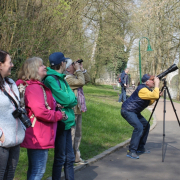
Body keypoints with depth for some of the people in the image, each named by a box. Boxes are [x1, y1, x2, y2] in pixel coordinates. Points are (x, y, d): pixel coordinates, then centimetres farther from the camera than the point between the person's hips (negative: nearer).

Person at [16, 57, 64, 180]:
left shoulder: (38, 86, 16)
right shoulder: (34, 88, -19)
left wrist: (54, 106, 5)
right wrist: (59, 115, -15)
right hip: (39, 138, -11)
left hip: (39, 137, 11)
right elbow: (40, 111, -29)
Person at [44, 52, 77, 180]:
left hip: (67, 122, 9)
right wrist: (71, 99, -2)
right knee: (60, 158, 1)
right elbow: (66, 99, -22)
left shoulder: (61, 78, 13)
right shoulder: (50, 79, -15)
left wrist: (68, 101, -12)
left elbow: (73, 99, 8)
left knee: (69, 157, 14)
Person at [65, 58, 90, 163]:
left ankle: (76, 157, 27)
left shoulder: (75, 76, 15)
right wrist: (79, 70, -11)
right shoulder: (67, 77, -14)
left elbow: (87, 80, 18)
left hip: (78, 109, 10)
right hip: (72, 110, -10)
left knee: (78, 134, 16)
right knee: (71, 135, -6)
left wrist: (82, 69, 10)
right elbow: (81, 82, -22)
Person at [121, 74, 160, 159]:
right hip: (127, 110, -11)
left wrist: (156, 95, 4)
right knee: (138, 127, -24)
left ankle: (140, 148, 21)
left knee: (146, 125, 14)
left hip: (134, 111, 11)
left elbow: (149, 102, 17)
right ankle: (131, 151, -21)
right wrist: (157, 84, -24)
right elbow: (155, 95, -35)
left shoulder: (147, 89, 10)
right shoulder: (142, 89, -22)